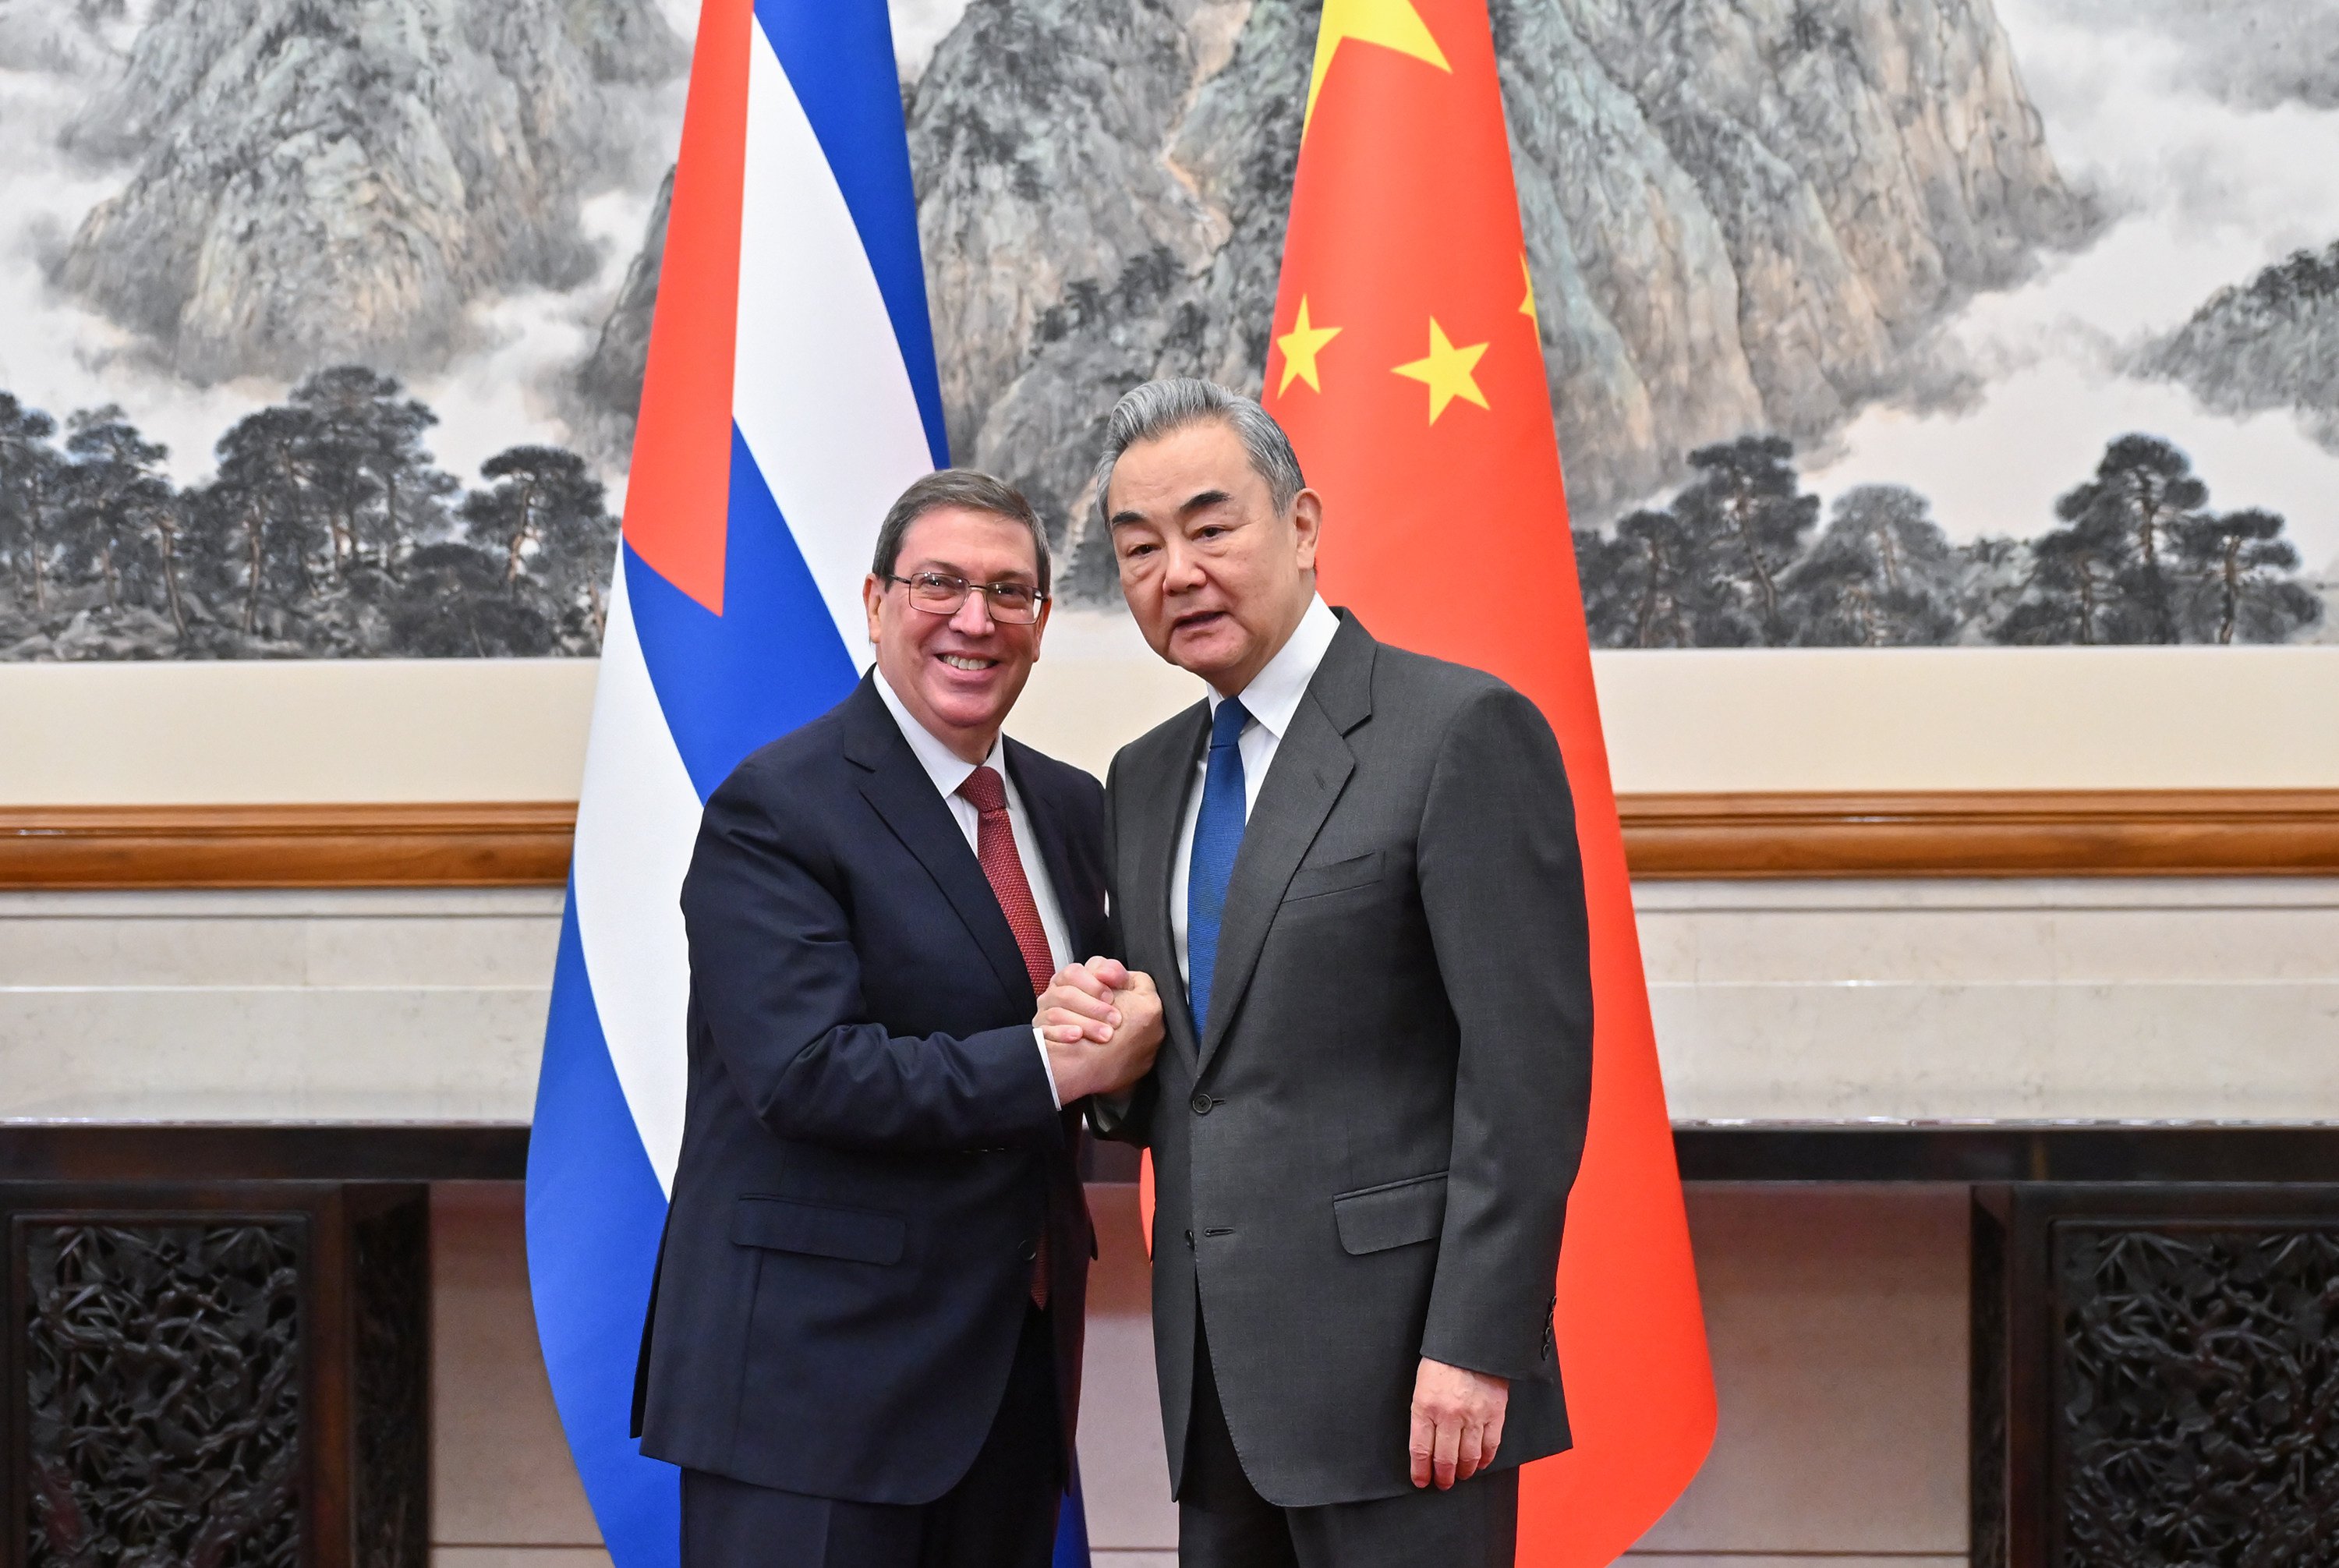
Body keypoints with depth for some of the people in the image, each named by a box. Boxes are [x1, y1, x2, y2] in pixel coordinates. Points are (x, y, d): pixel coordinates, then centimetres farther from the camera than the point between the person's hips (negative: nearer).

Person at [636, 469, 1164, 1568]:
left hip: (1018, 1370, 7)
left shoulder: (1071, 809, 12)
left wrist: (1120, 1019, -6)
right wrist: (1054, 1063, -18)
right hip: (816, 1370, -7)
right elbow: (806, 1072, -21)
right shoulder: (774, 809, -11)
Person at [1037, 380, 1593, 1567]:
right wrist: (1100, 1043, -2)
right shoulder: (1146, 777, 13)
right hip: (1215, 1377, 7)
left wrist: (1476, 1347, -17)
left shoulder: (1464, 732, -9)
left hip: (1393, 1366, -7)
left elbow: (1528, 1067, -13)